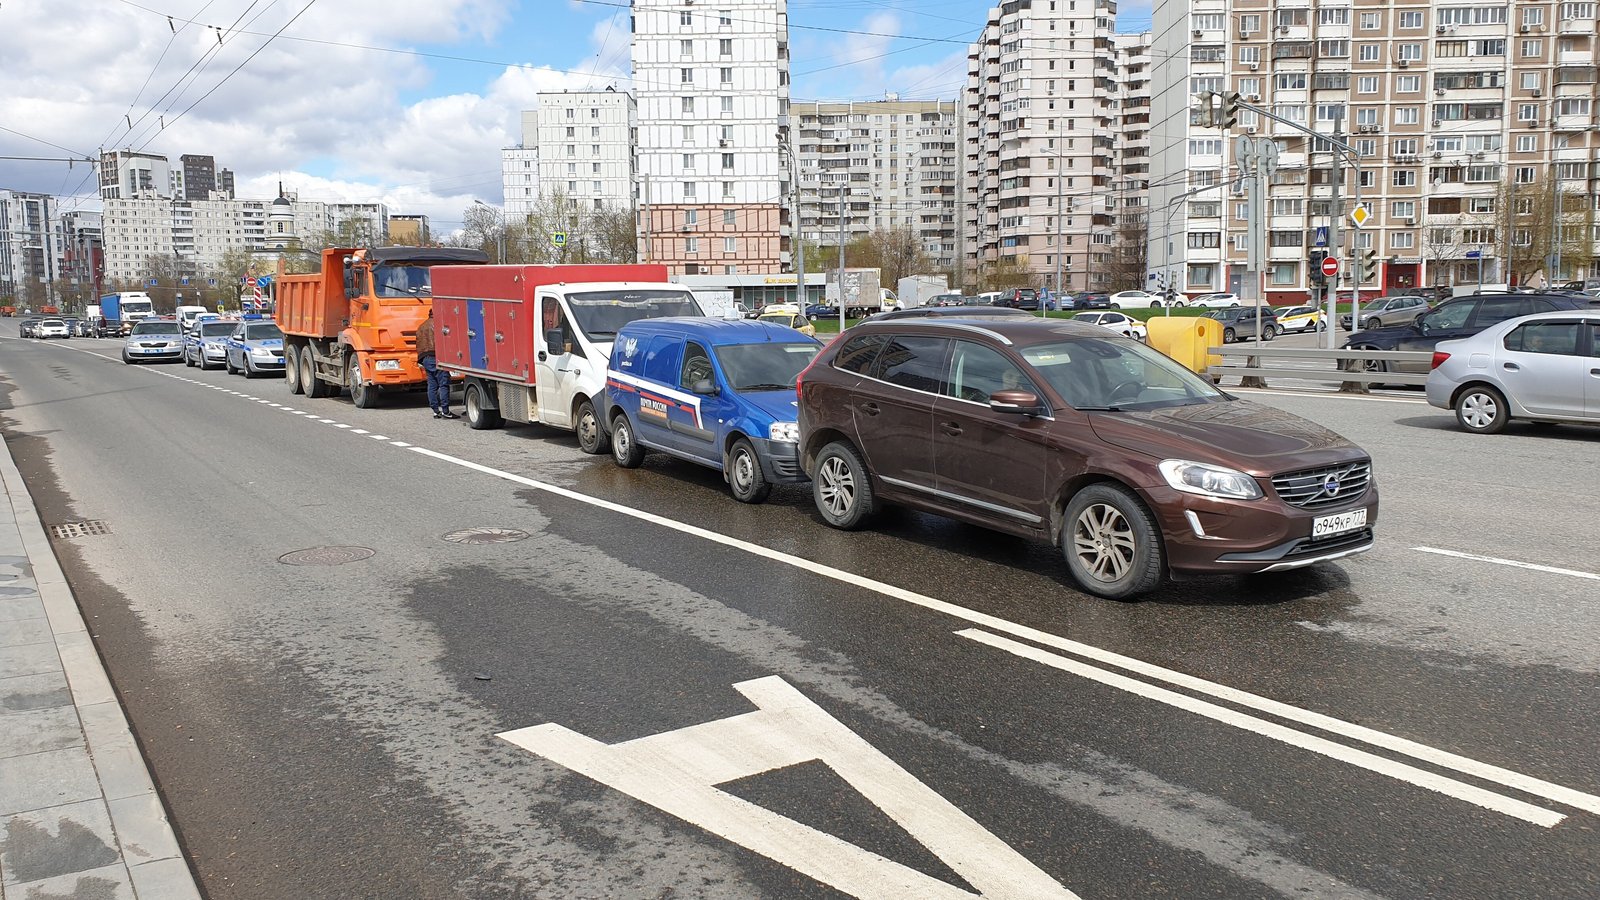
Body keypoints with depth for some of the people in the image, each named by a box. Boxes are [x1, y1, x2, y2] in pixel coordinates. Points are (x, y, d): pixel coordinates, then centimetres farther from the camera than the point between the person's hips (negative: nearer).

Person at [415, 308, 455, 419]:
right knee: (443, 384, -9)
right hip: (436, 357, -8)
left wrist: (420, 361, 26)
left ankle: (436, 411, 8)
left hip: (425, 358, 8)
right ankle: (445, 411, -14)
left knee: (432, 385, 9)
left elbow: (419, 344, 25)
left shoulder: (421, 327, 25)